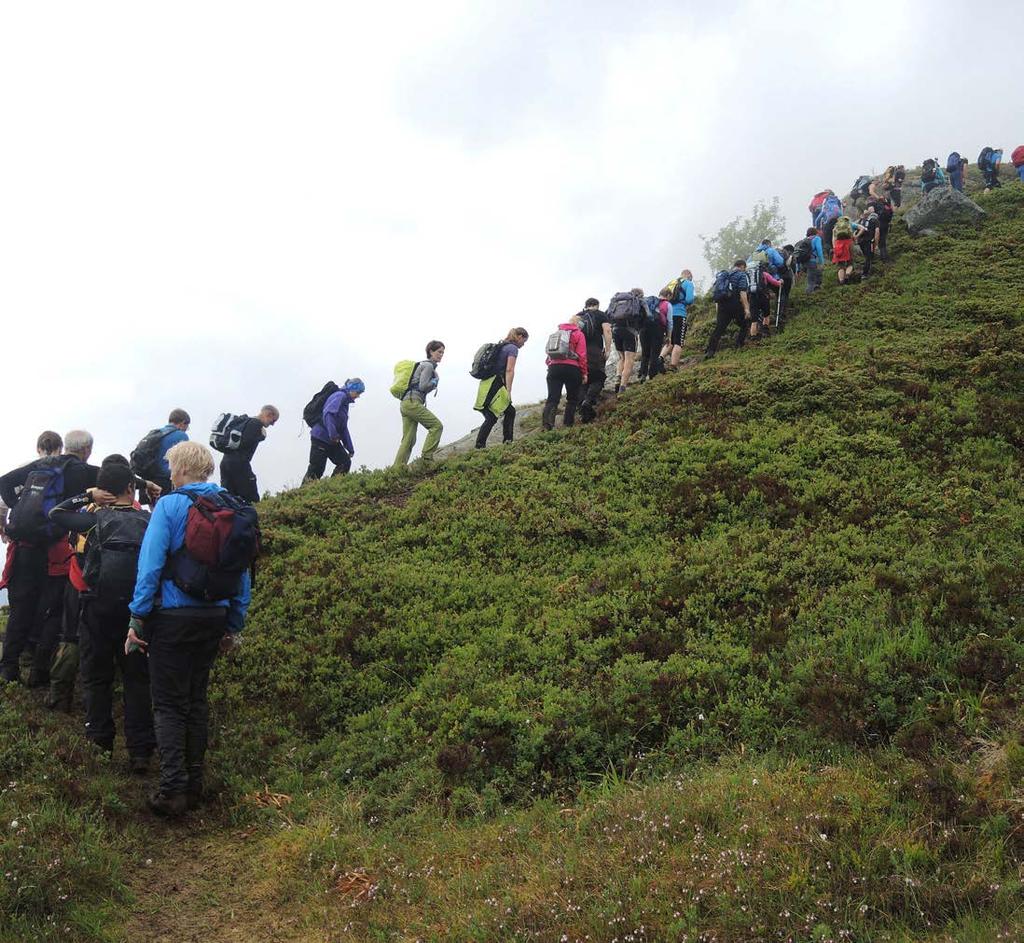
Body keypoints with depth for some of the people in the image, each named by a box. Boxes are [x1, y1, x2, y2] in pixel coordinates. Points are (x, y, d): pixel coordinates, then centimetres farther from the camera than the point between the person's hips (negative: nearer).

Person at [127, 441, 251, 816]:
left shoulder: (169, 505, -10)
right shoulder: (230, 509, 5)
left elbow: (151, 563, -16)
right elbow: (242, 571, 6)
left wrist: (137, 617, -11)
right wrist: (233, 626, 13)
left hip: (172, 617, -5)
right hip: (214, 617, 5)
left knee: (169, 704, 2)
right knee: (197, 699, 15)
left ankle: (173, 789, -2)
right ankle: (194, 784, 20)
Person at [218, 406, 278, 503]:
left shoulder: (246, 421, 23)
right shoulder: (257, 423, -6)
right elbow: (246, 443, -17)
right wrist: (261, 436, -4)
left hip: (225, 461, 9)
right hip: (239, 463, -9)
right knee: (251, 499, -5)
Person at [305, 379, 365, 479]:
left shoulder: (345, 402, 18)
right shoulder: (340, 395, -10)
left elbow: (344, 429, 23)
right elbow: (328, 413, -27)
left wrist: (350, 448, 21)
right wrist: (333, 434, -32)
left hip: (332, 441, 9)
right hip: (320, 438, -9)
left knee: (346, 462, -2)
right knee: (316, 469, -5)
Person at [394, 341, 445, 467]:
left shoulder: (423, 365, 25)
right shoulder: (428, 366, -4)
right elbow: (423, 386, -14)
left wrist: (432, 384, 15)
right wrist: (435, 382, 2)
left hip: (406, 403, 10)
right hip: (413, 402, -10)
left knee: (408, 439, 6)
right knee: (436, 425, -9)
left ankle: (397, 468, 1)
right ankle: (426, 457, -14)